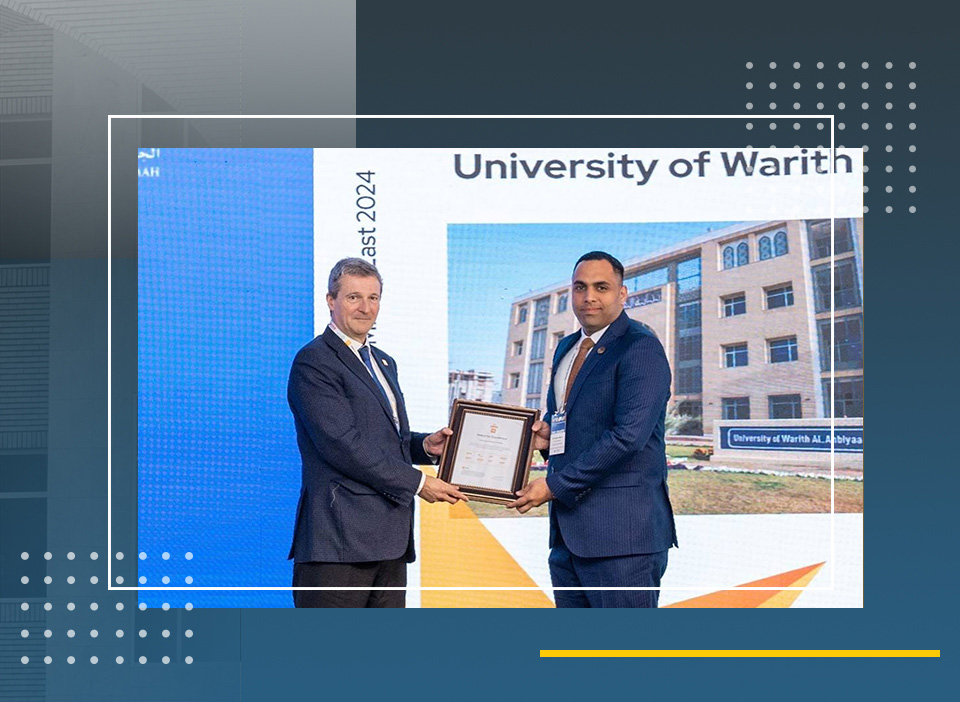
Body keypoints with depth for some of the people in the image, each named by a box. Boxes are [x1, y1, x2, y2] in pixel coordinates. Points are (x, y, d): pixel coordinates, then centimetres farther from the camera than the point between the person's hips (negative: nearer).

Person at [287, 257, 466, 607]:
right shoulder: (313, 362, -8)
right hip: (339, 538, -9)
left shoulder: (384, 363, 21)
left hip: (388, 537, 9)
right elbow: (343, 445, -17)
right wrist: (416, 483, -14)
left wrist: (425, 445, 4)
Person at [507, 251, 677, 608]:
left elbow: (629, 435, -19)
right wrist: (547, 431, 4)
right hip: (568, 529, 8)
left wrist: (555, 484, -15)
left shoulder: (640, 347, -10)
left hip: (621, 532, -8)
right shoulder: (566, 348, 17)